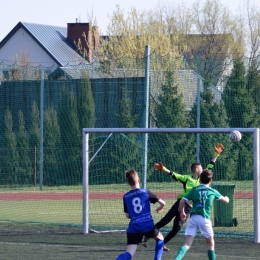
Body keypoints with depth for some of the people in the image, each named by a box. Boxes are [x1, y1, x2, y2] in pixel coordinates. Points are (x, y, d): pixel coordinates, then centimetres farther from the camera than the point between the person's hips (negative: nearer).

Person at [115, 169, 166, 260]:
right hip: (148, 225, -1)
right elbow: (162, 203, 4)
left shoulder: (126, 197, 7)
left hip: (133, 228, 1)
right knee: (160, 238, 30)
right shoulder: (146, 192, 2)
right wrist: (160, 208, 27)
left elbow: (127, 215, 13)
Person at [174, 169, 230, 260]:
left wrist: (182, 212, 20)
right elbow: (226, 200, 25)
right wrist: (226, 198, 49)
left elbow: (182, 201, 3)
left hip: (193, 217, 2)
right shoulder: (212, 191, 11)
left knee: (187, 244, -4)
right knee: (211, 243, 17)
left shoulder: (194, 190, 12)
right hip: (204, 218, -2)